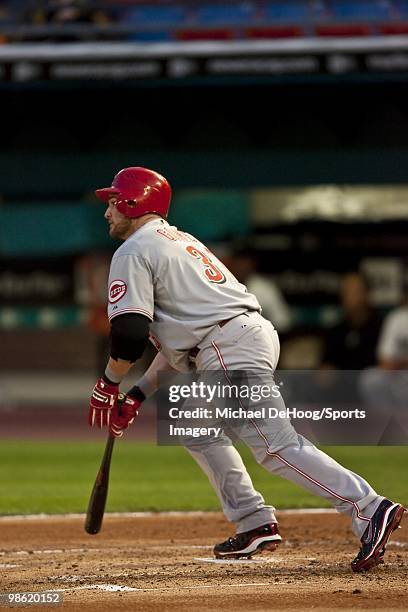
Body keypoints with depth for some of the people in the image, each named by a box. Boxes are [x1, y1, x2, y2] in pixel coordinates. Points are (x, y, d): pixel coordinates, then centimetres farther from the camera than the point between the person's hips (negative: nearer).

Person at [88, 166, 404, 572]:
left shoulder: (134, 252, 1)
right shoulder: (180, 241, 31)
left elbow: (130, 333, -10)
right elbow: (179, 333, 30)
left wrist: (108, 385, 6)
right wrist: (138, 394, 27)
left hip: (231, 350, -10)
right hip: (255, 333, 10)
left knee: (275, 445, -16)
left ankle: (368, 510, -29)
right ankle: (254, 524, 19)